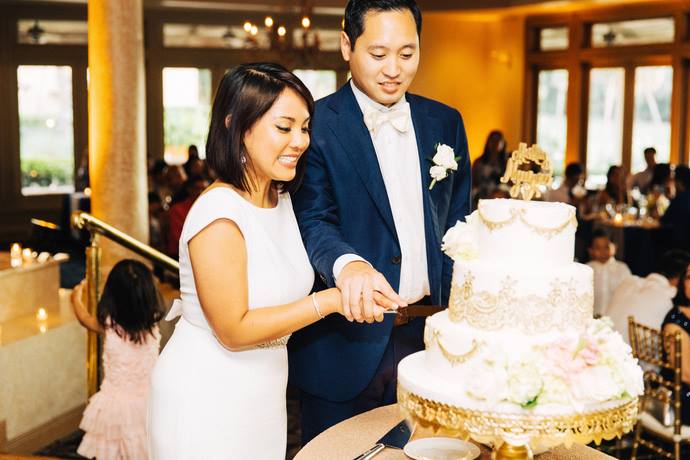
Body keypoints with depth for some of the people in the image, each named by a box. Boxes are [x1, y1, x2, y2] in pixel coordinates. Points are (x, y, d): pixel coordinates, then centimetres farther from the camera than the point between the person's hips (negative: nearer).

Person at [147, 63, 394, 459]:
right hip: (206, 401, -8)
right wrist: (329, 300, -22)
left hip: (262, 397, 8)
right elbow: (233, 330, -22)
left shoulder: (282, 199, 4)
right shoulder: (220, 214, -22)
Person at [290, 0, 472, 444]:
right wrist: (348, 264, -38)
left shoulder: (445, 123, 8)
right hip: (345, 342, -4)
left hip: (426, 338, 4)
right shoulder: (316, 125, -8)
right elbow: (313, 220, -17)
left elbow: (457, 224, 12)